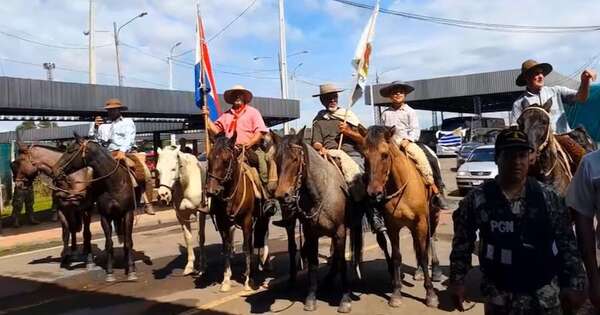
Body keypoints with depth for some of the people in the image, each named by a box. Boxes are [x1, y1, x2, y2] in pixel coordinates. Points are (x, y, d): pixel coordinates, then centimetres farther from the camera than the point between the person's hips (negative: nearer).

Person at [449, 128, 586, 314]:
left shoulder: (549, 198, -5)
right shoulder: (477, 200, -9)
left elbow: (567, 244, 1)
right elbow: (463, 242, -1)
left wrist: (574, 285, -1)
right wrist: (457, 280, -2)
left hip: (545, 293, 1)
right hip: (498, 294, -1)